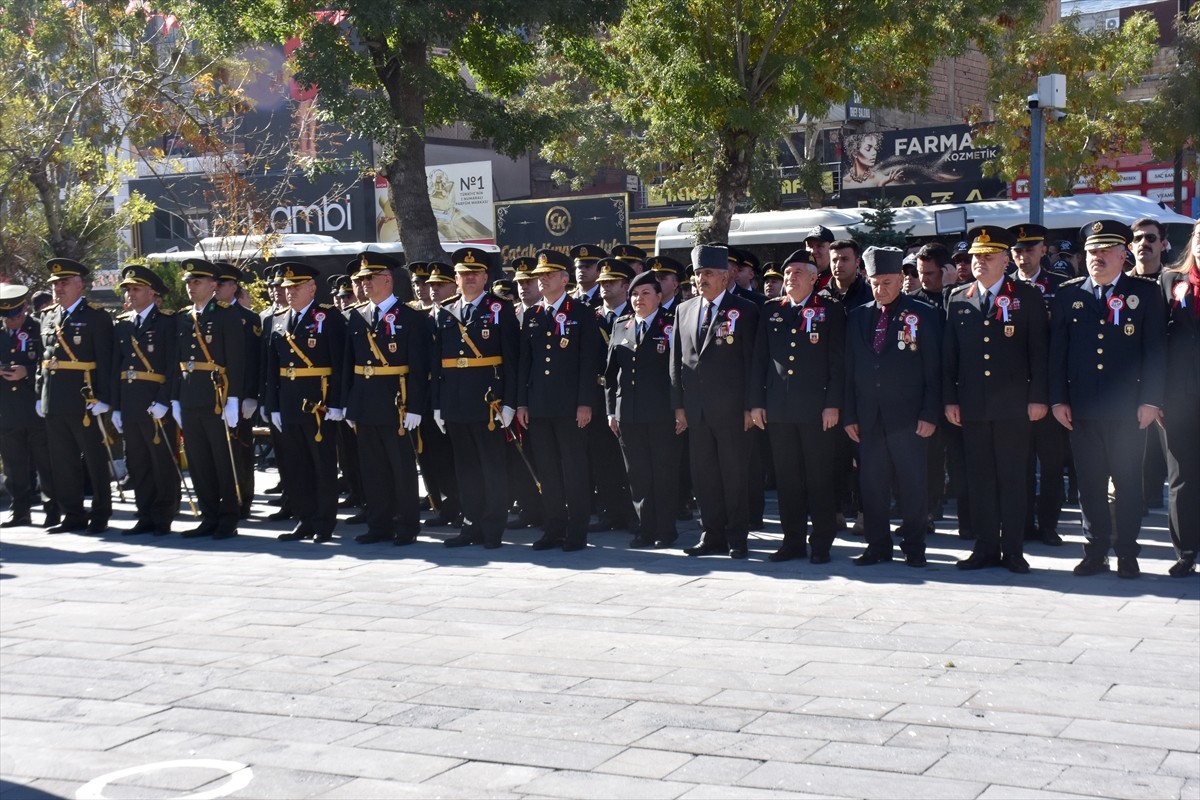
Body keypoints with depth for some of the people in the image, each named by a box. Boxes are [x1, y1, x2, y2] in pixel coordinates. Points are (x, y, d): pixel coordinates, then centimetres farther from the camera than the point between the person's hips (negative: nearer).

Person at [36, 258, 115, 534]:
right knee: (62, 462, 9)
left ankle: (100, 516, 12)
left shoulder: (96, 317, -4)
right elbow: (44, 358, 17)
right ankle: (73, 515, 17)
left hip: (85, 401, -6)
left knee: (96, 460, 3)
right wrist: (40, 395, 12)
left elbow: (105, 361, -9)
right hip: (54, 403, 6)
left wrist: (103, 398, -15)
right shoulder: (48, 316, 14)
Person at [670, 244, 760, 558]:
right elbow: (676, 360, 14)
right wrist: (679, 405, 8)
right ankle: (712, 535, 16)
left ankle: (737, 538, 9)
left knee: (735, 475, 1)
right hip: (696, 410, 5)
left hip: (730, 410, -5)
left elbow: (751, 361, -5)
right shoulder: (684, 310, 13)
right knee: (703, 475, 8)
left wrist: (749, 407, -9)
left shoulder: (744, 310, -2)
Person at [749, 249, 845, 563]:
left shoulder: (830, 310, 1)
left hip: (816, 408, -4)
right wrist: (756, 402, 6)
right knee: (787, 478, 7)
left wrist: (833, 404, -10)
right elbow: (759, 359, 12)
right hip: (778, 409, 4)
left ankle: (822, 543, 8)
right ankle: (793, 541, 15)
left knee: (820, 477, 1)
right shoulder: (771, 311, 12)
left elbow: (837, 361, -3)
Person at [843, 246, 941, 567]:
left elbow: (933, 369, -2)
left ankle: (914, 547, 10)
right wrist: (850, 415, 6)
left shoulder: (923, 315, 1)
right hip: (869, 417, 4)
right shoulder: (857, 318, 11)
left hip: (908, 417, -3)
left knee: (912, 483, 0)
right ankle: (877, 545, 15)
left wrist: (930, 414, -9)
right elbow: (849, 369, 12)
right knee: (871, 484, 5)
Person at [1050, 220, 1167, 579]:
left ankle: (1127, 554, 13)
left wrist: (1150, 401, -8)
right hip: (1082, 408, 2)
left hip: (1128, 410, -2)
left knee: (1128, 482, 4)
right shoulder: (1068, 294, 9)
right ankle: (1095, 552, 15)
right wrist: (1058, 399, 1)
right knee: (1090, 483, 6)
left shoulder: (1146, 293, 3)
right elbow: (1057, 350, 8)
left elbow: (1156, 350, -1)